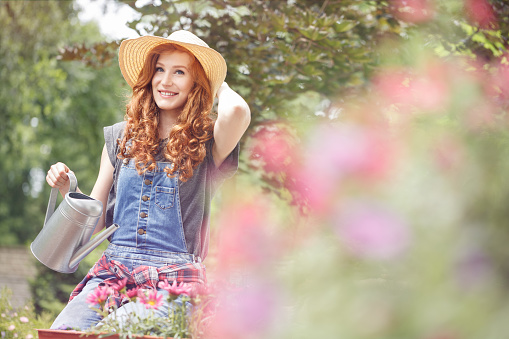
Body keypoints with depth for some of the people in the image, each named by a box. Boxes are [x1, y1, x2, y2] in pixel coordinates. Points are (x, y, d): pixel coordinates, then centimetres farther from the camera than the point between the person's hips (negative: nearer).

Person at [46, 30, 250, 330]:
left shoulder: (207, 145, 4)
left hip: (173, 278, -3)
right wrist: (68, 189, -1)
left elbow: (237, 111, -22)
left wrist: (219, 85, 2)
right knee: (63, 331, -25)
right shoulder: (121, 138, 16)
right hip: (113, 268, 3)